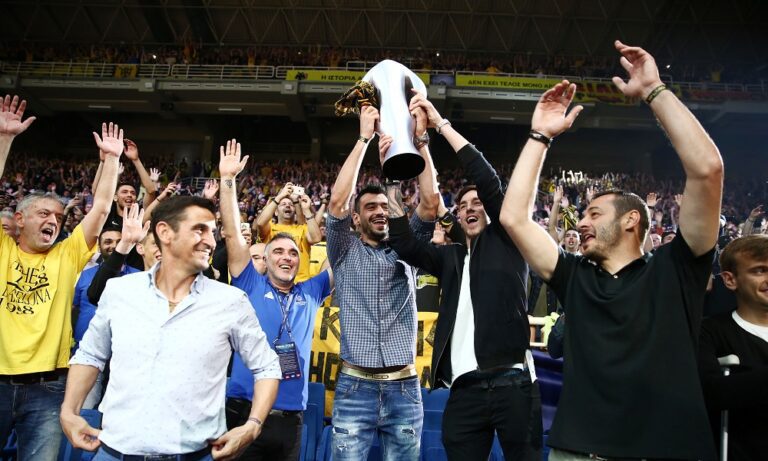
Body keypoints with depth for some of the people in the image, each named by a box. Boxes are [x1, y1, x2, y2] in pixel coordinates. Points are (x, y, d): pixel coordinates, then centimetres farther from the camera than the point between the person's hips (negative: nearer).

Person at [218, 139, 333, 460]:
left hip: (290, 418, 3)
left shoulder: (310, 293, 8)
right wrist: (228, 179, -8)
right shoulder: (251, 286, 2)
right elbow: (233, 232, -4)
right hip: (244, 411, -2)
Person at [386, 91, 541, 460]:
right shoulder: (451, 257, 18)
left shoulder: (506, 242, 7)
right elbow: (404, 246, 4)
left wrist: (441, 124, -4)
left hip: (511, 384, -3)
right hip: (464, 391, 4)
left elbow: (489, 182, -4)